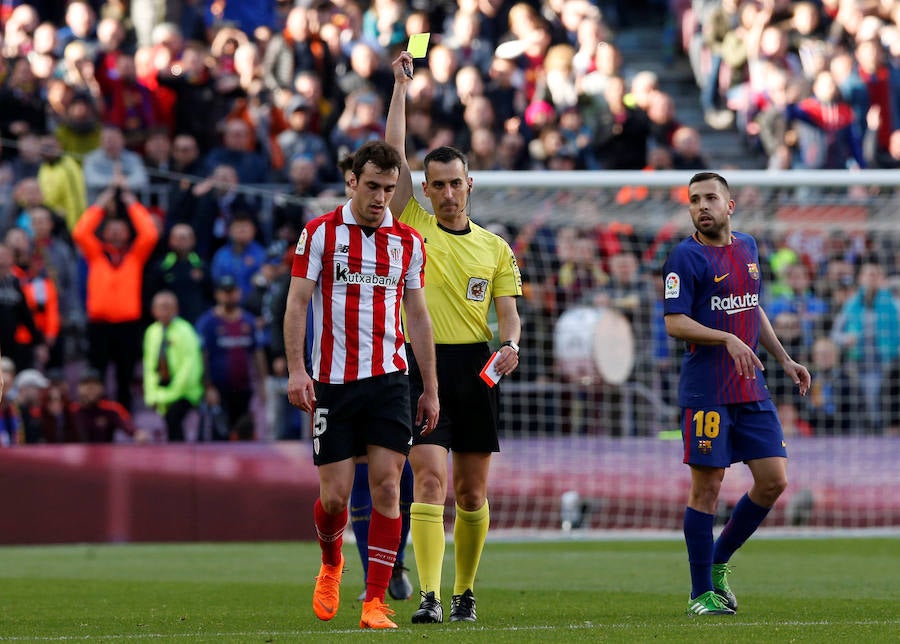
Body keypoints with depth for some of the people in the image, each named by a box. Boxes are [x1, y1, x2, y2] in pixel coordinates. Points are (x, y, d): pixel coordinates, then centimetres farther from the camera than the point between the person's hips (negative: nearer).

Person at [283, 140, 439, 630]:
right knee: (335, 495, -2)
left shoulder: (408, 241, 8)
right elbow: (297, 303, -2)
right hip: (331, 382, -2)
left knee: (386, 487, -9)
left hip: (387, 378, 2)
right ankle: (331, 564, 31)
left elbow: (418, 317, 13)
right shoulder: (320, 233, -1)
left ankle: (375, 602, -7)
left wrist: (431, 389, 11)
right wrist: (296, 369, -14)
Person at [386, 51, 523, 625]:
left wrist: (510, 345, -13)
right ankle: (430, 596, -20)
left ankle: (465, 593, 20)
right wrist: (401, 86, -1)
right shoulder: (413, 227, 6)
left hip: (476, 368, 2)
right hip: (424, 363, -2)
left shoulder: (496, 247, 12)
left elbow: (508, 311, 9)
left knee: (472, 492, 7)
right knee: (430, 479, -14)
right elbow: (395, 156, 0)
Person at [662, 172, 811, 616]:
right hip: (705, 392, -6)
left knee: (773, 481, 1)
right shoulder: (686, 257, -8)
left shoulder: (747, 247, 14)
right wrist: (728, 339, -26)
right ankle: (701, 593, 3)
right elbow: (675, 324, -15)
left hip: (752, 390, 6)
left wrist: (784, 359, 23)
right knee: (707, 488, -4)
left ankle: (719, 561, 20)